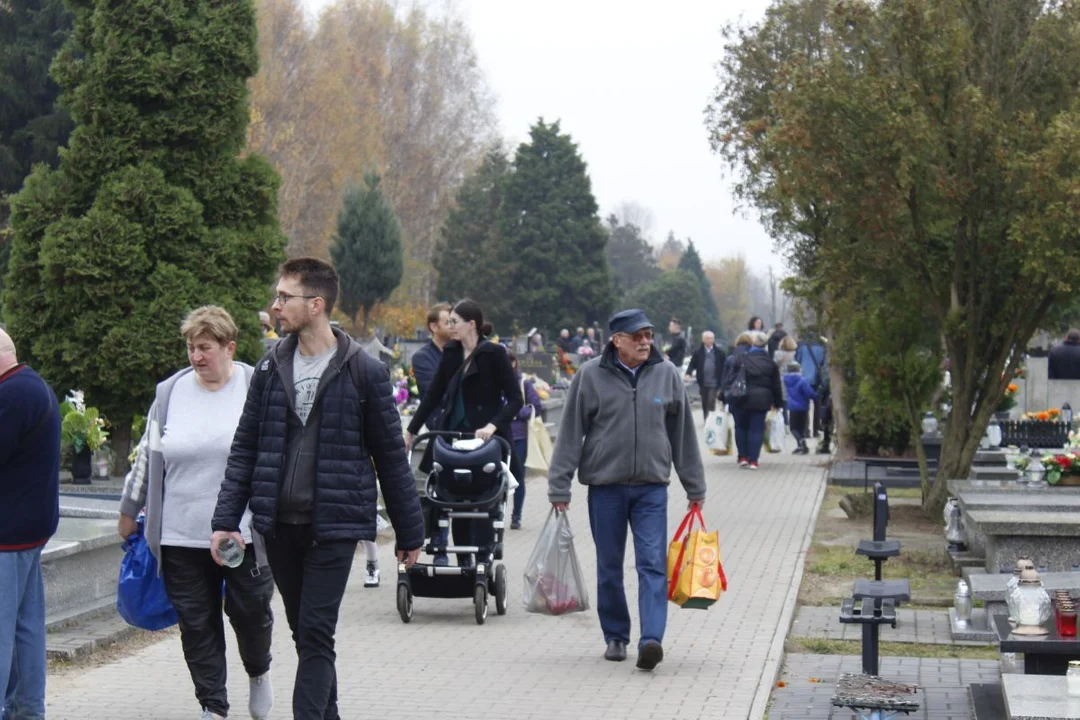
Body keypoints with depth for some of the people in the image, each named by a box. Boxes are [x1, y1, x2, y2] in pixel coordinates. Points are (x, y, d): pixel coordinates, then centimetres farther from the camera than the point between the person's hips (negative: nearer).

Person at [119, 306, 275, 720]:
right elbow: (147, 456, 15)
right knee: (196, 624, 4)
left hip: (243, 534, -3)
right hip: (181, 535, 3)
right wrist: (129, 511, 19)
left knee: (250, 611, 3)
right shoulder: (170, 394, 7)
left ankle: (258, 672, 34)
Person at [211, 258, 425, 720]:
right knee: (304, 633, 13)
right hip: (279, 524, 5)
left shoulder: (363, 372, -4)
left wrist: (409, 533, 3)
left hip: (334, 525, -4)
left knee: (316, 634, -9)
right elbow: (244, 448, 10)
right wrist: (226, 518, 1)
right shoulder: (270, 368, 7)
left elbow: (391, 456, 0)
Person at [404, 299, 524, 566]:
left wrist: (493, 426, -22)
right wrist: (411, 431, 14)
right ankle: (463, 561, 12)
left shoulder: (494, 354, -8)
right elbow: (434, 394, 15)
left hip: (485, 438, -5)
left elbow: (515, 400, -9)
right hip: (454, 434, 5)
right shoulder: (451, 352, 8)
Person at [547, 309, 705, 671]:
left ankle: (651, 639, -16)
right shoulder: (590, 376, -3)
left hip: (652, 486, 1)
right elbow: (570, 434, 0)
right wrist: (559, 487, -3)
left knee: (653, 564, -10)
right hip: (605, 485, 0)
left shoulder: (666, 374, 4)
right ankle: (615, 637, 21)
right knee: (609, 567, 9)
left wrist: (695, 488, 13)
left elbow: (683, 434, 10)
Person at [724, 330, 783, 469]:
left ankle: (743, 457, 9)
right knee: (756, 429, 4)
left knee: (741, 427, 13)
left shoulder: (741, 359, -6)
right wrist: (777, 402, 17)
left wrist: (727, 395, -1)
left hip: (741, 400, -1)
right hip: (761, 400, 1)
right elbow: (776, 385, 9)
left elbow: (731, 378, -7)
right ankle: (753, 460, 0)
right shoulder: (770, 362, 3)